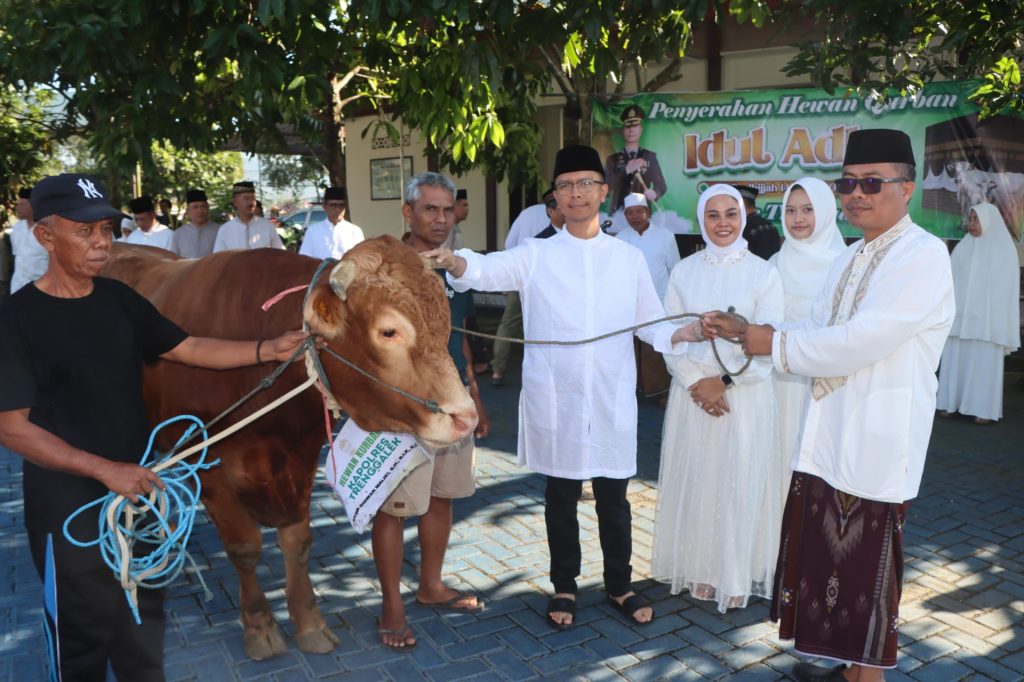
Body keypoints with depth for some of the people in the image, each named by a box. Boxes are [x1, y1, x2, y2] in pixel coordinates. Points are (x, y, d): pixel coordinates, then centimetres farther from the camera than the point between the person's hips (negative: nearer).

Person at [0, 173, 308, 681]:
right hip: (68, 507, -5)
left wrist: (268, 350, -11)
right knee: (82, 637, 12)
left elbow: (188, 349, 2)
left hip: (138, 488, 6)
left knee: (143, 622, 22)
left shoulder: (119, 299, 1)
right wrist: (106, 469, -24)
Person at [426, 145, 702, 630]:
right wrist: (453, 261, -38)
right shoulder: (536, 255, 2)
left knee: (613, 498, 11)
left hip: (612, 398, 1)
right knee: (561, 496, 12)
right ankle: (564, 587, 29)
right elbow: (488, 269, -16)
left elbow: (651, 324, 11)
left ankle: (620, 585, 30)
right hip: (554, 398, -1)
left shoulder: (628, 257, 8)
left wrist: (685, 334, -9)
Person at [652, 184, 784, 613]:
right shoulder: (684, 271, 4)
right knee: (692, 480, 9)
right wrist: (696, 383, -10)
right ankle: (696, 569, 25)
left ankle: (736, 577, 19)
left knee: (739, 484, 4)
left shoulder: (763, 273, -3)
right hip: (692, 392, 2)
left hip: (745, 394, -2)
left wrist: (725, 381, -13)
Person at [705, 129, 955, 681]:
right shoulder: (850, 259, 15)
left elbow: (860, 341, -23)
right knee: (828, 557, 17)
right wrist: (742, 331, 4)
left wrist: (775, 344, -14)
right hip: (829, 436, 8)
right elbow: (816, 331, 16)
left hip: (875, 445, -8)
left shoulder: (923, 255, -14)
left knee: (866, 569, 4)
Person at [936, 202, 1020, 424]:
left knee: (984, 362, -1)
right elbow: (952, 280, 9)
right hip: (959, 316, 3)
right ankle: (951, 402, 8)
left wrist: (1001, 325, -8)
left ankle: (985, 409, 4)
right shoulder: (963, 247, 10)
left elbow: (1007, 287, -2)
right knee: (955, 360, 2)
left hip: (986, 318, -3)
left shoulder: (1004, 249, 1)